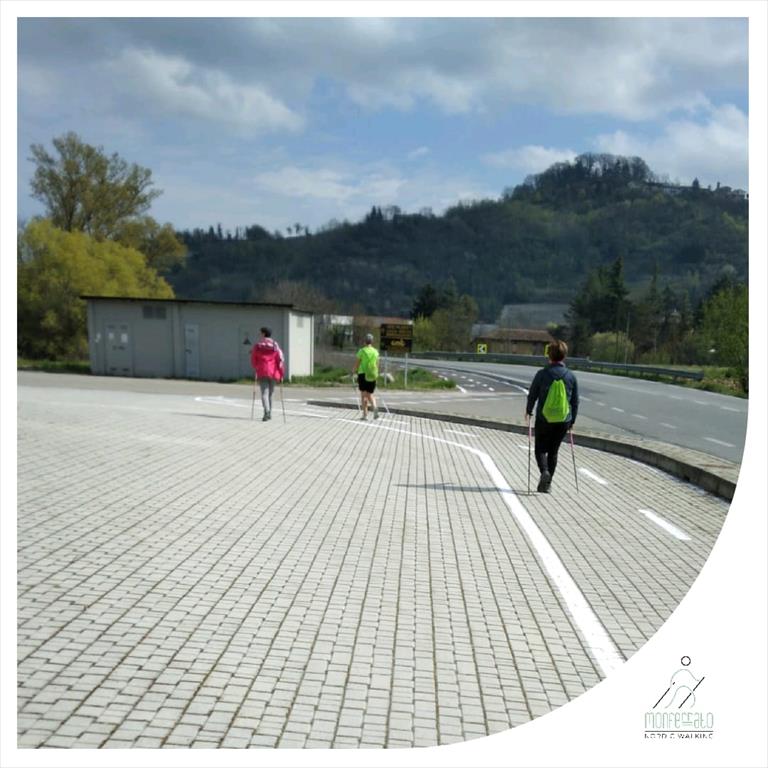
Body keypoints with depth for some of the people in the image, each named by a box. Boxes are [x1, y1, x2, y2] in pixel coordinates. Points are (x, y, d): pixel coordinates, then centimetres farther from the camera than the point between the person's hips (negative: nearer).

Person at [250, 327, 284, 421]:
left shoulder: (257, 345, 2)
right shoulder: (275, 345, 3)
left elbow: (253, 359, 4)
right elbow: (280, 360, -4)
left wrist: (255, 370, 20)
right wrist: (281, 374, 1)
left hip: (261, 372, -2)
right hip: (273, 372, 2)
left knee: (264, 393, -6)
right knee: (270, 393, 15)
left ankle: (267, 411, -27)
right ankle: (269, 413, 21)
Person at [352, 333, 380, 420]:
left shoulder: (361, 351, -6)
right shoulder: (376, 351, 4)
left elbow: (356, 363, -4)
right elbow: (377, 365, 8)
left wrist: (353, 372, 11)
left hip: (363, 374, -3)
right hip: (372, 376, 3)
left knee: (364, 395, 4)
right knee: (370, 395, 13)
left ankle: (365, 414, -1)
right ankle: (375, 407, -14)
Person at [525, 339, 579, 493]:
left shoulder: (542, 374, -8)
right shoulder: (571, 376, -1)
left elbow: (532, 395, 0)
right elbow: (575, 401, 5)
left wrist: (528, 412, 16)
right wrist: (573, 420, 16)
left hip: (544, 419, -2)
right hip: (563, 421, 2)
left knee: (540, 449, 11)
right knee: (553, 451, 14)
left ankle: (544, 472, -16)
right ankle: (546, 484, 16)